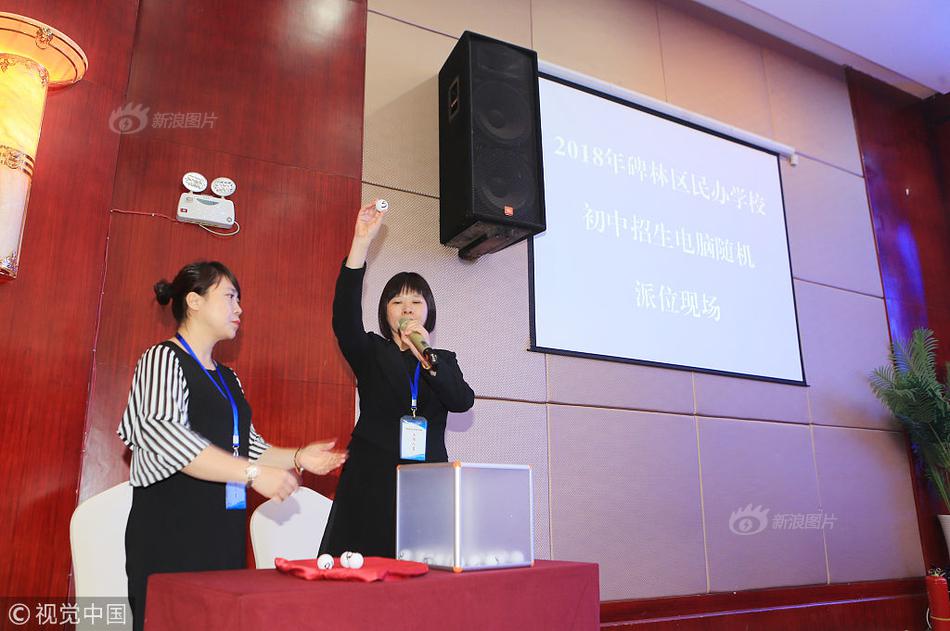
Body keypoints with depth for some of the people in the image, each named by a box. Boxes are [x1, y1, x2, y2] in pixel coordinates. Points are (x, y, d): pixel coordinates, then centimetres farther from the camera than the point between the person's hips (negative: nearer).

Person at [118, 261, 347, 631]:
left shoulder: (228, 379, 17)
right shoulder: (163, 358, -6)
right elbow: (165, 435, -20)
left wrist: (296, 458, 4)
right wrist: (253, 474, -23)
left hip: (225, 535, 7)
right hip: (171, 535, -7)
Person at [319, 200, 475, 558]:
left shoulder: (444, 359, 17)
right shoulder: (371, 352, 11)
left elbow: (463, 401, -1)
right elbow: (345, 317, -8)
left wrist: (427, 359, -16)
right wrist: (362, 240, -16)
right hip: (373, 480, -1)